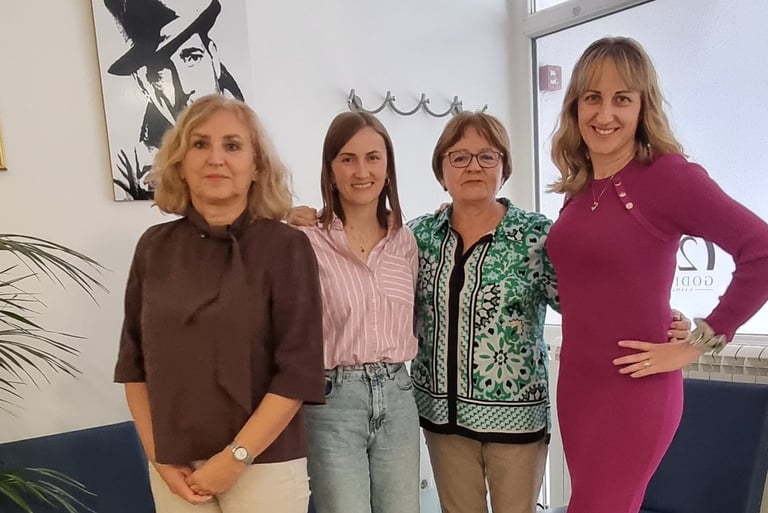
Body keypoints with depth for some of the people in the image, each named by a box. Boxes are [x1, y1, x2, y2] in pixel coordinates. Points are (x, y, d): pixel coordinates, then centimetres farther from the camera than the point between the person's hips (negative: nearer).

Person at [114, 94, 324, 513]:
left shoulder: (287, 248, -12)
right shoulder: (154, 247, -1)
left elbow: (299, 372, -13)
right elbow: (134, 362, 5)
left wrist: (235, 457, -13)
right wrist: (159, 458, 0)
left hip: (263, 465, -3)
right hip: (174, 469, 3)